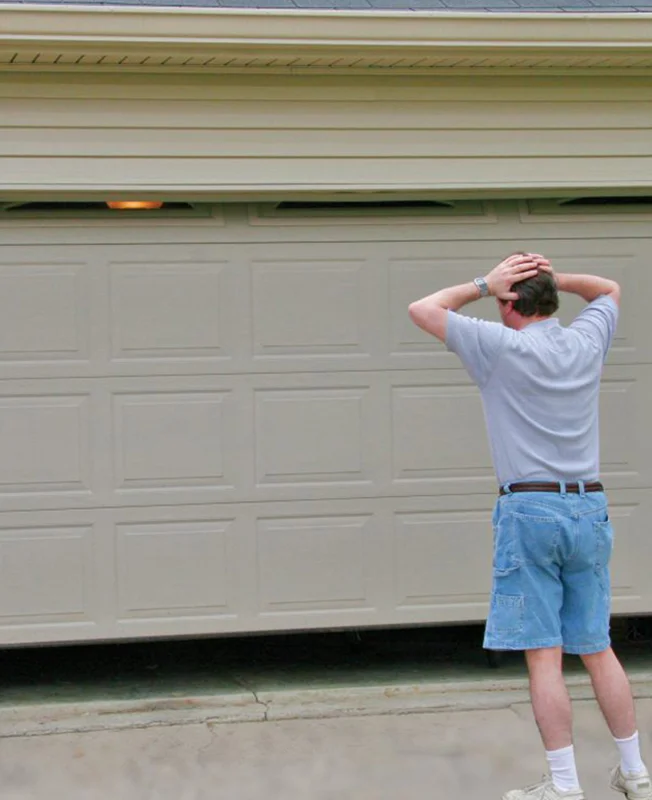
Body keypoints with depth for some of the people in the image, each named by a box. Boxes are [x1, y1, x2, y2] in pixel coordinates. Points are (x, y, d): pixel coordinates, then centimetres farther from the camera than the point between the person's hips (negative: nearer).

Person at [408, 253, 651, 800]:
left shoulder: (503, 347, -8)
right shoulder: (587, 344, 6)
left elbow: (423, 310, -1)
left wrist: (483, 285, 4)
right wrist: (551, 277, 13)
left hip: (530, 509, -5)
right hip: (590, 509, 5)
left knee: (545, 654, -4)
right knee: (597, 648, 12)